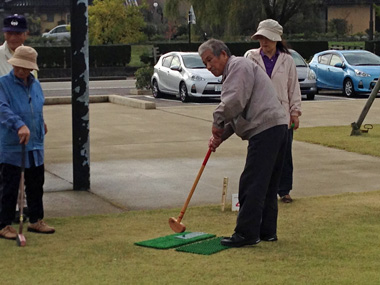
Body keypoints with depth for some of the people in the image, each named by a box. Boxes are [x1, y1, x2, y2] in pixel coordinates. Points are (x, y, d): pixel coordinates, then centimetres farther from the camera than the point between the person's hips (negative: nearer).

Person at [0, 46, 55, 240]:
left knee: (36, 186, 14)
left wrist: (41, 124, 24)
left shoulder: (35, 85, 8)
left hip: (35, 146, 6)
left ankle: (36, 220, 27)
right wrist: (19, 125, -38)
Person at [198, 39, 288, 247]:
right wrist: (220, 136, 9)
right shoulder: (232, 73, 27)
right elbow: (235, 113, 24)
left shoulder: (238, 66, -6)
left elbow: (234, 102, -21)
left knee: (252, 184, -9)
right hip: (275, 128, 11)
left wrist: (217, 123, -5)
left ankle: (246, 233, -7)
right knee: (267, 186, 14)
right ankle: (267, 231, 20)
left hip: (266, 130, -11)